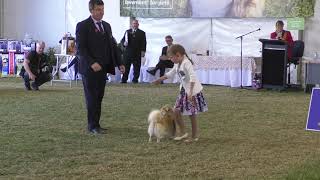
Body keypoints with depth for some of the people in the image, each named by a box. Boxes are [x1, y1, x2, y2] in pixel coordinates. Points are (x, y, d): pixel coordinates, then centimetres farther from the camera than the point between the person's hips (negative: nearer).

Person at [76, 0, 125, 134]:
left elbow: (112, 46, 16)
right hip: (89, 68, -6)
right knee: (92, 98, -2)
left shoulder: (106, 26, 14)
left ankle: (95, 124, 15)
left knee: (99, 97, 8)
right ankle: (93, 126, 4)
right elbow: (80, 48, -14)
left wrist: (119, 63, 8)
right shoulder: (82, 26, -7)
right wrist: (92, 63, -25)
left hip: (103, 68, 6)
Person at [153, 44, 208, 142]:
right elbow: (171, 73, 25)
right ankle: (183, 132, 18)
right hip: (184, 91, 9)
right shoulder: (177, 64, 7)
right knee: (176, 111, 6)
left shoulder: (186, 63, -20)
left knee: (192, 114, 0)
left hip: (193, 91, -9)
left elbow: (193, 77, -30)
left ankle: (195, 136, 13)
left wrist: (191, 92, -35)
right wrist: (160, 79, 29)